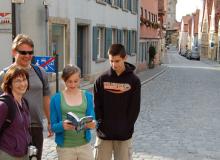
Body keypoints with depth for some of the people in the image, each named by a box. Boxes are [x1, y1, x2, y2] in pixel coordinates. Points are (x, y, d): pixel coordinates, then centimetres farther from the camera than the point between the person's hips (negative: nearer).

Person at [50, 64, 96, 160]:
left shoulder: (88, 96, 4)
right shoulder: (56, 98, -3)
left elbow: (92, 120, 3)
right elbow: (53, 126, -3)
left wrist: (91, 124, -20)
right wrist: (62, 125, -24)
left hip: (84, 145, 2)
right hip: (65, 147, -1)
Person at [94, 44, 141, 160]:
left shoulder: (134, 81, -4)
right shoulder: (102, 79, 0)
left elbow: (135, 108, -4)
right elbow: (97, 105, 2)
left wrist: (127, 127, -10)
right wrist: (101, 124, -7)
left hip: (124, 134, -1)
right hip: (104, 133, 1)